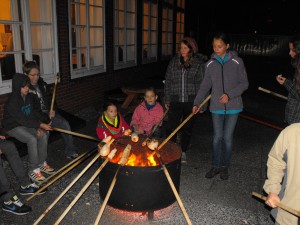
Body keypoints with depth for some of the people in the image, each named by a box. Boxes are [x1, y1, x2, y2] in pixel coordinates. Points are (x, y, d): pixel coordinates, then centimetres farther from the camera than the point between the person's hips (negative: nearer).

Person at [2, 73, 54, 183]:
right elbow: (21, 119, -28)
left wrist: (39, 127, -11)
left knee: (43, 135, -14)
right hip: (13, 127, -7)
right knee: (32, 139, -29)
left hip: (27, 124, 7)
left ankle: (42, 163, 0)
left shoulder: (28, 97, 1)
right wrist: (40, 125, -29)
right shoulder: (12, 101, -22)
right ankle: (33, 170, -18)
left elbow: (35, 112, 3)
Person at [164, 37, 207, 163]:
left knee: (187, 128, 10)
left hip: (191, 102, -1)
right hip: (176, 101, 2)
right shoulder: (174, 62, 6)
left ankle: (183, 152, 28)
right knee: (170, 127, -4)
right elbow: (168, 81, 10)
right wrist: (167, 100, 7)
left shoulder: (199, 64, -2)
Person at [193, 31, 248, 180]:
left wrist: (229, 94, -17)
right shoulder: (210, 64, 2)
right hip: (216, 106, 2)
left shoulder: (237, 62, -5)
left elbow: (244, 83, -4)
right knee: (217, 137, 6)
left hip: (232, 106, -2)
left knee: (227, 137, 4)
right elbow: (205, 86, 5)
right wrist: (196, 103, -3)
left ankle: (225, 167, 22)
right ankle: (216, 166, 22)